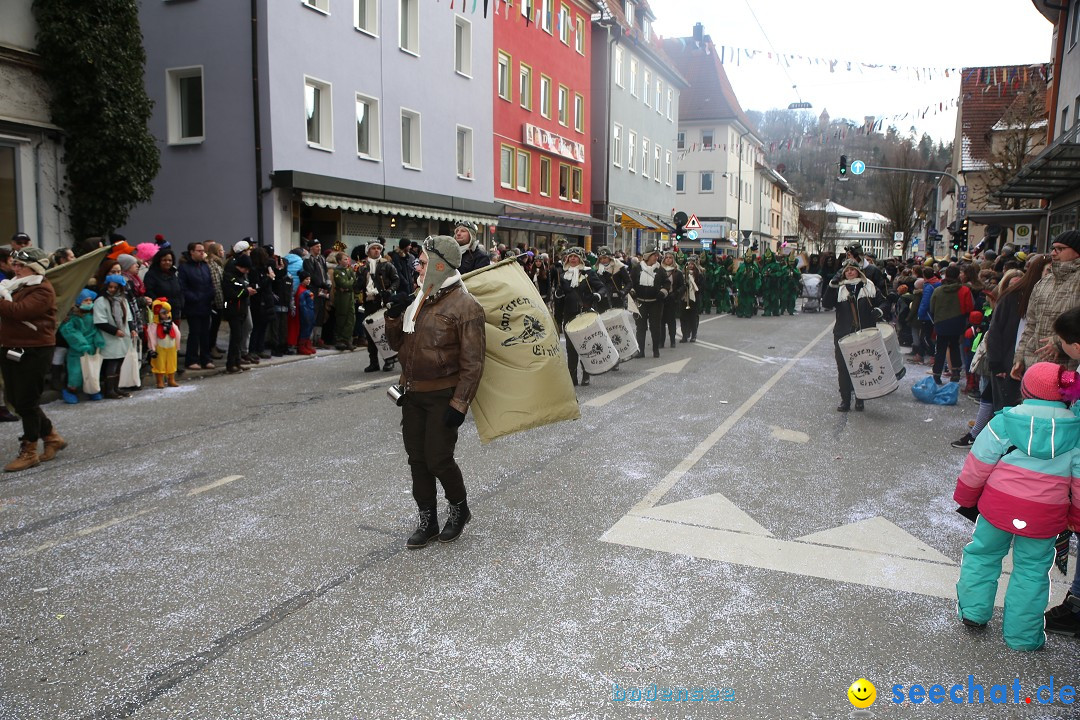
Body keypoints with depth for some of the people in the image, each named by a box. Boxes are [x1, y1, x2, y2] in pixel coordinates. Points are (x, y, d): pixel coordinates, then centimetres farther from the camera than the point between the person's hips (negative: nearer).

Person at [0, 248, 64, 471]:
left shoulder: (42, 290, -13)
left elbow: (19, 310, -26)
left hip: (34, 352, -9)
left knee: (26, 401, -3)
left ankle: (29, 452, 9)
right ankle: (52, 437, 27)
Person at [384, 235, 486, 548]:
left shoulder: (465, 305, -14)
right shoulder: (418, 299, 10)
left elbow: (472, 363, -16)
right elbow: (398, 344, 18)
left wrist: (459, 403, -20)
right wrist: (393, 317, 0)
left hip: (442, 398, -8)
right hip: (412, 394, 8)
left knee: (438, 459, -5)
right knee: (417, 459, 11)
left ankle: (459, 507, 23)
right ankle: (427, 520, 26)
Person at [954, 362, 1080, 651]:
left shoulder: (1005, 422, -10)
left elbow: (978, 466, -5)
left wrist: (966, 497, 10)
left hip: (997, 506, -1)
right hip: (1045, 517, 1)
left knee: (983, 553, 19)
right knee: (1032, 569, 15)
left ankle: (973, 611, 26)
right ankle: (1022, 635, 24)